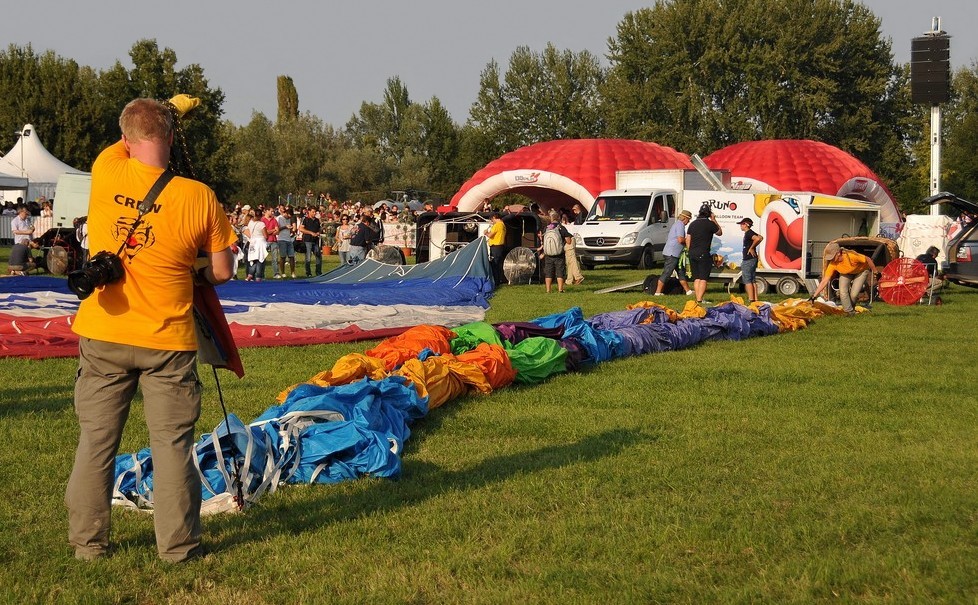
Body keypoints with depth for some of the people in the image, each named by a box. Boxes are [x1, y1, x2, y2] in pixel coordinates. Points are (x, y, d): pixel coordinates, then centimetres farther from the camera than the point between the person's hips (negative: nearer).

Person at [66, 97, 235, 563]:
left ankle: (88, 543, 20)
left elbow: (122, 147, 22)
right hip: (167, 341, -2)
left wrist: (150, 118, 31)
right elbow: (220, 273, -3)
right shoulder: (198, 196, -11)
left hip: (103, 337, 2)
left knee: (95, 441, 12)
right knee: (172, 444, 6)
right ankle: (178, 546, 12)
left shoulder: (105, 174, -4)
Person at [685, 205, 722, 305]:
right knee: (703, 278, -5)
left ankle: (698, 299, 8)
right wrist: (714, 221, 17)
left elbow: (688, 240, 13)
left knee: (696, 278, 10)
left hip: (692, 254, 6)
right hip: (704, 254, -6)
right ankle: (699, 300, -11)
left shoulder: (692, 224, 11)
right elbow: (720, 233, 12)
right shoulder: (710, 224, -6)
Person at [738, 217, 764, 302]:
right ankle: (755, 299, 13)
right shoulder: (750, 233, 15)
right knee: (752, 280, 12)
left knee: (747, 281, -8)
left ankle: (751, 299, -11)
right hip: (753, 259, 10)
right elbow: (760, 237, 28)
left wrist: (751, 248, -20)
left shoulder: (748, 233, -14)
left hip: (748, 260, -10)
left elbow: (758, 238, -31)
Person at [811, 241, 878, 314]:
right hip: (847, 273, 3)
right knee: (843, 291, -17)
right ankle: (849, 312, -2)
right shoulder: (832, 264, -30)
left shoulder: (851, 256, -42)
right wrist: (814, 296, -32)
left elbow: (868, 259, -27)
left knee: (854, 294, -13)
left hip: (861, 271, -3)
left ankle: (851, 308, 17)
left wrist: (875, 272, -17)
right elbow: (825, 281, -27)